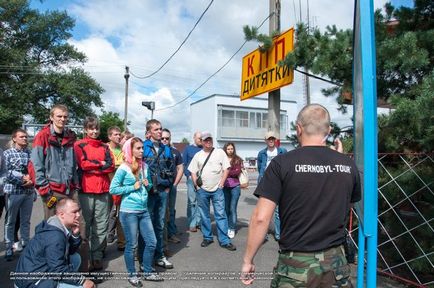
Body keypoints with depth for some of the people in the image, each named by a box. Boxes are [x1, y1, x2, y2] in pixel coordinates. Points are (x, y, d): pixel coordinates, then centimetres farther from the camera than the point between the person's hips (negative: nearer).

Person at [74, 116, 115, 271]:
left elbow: (111, 165, 3)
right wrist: (101, 163, -2)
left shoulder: (104, 146, 15)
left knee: (101, 225, 4)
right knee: (86, 224, 3)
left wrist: (92, 166, -7)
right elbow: (83, 164, -11)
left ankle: (97, 257, 14)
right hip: (86, 189, -3)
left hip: (103, 189, 4)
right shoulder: (79, 145, 5)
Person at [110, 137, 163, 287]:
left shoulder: (145, 166, 6)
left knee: (151, 242, 8)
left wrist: (148, 184, -4)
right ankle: (132, 275, 26)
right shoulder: (123, 168, -11)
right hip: (129, 212, -6)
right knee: (131, 245, 7)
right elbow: (113, 189, -12)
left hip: (144, 211, 6)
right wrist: (132, 187, -16)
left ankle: (148, 272, 27)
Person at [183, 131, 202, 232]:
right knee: (192, 201, 0)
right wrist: (188, 175, -6)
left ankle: (198, 222, 17)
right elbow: (184, 163, 5)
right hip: (192, 178, -2)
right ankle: (192, 224, 7)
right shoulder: (188, 149, 6)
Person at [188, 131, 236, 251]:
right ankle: (207, 237, 25)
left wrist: (221, 184, -6)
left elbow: (226, 169, 1)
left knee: (221, 215, -3)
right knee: (204, 215, 11)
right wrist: (196, 185, -1)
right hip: (202, 190, 2)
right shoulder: (198, 155, 7)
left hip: (217, 190, -2)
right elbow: (193, 172, 9)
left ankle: (224, 240, 4)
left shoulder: (220, 152, 2)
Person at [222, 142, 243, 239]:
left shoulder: (238, 160, 3)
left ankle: (232, 229, 9)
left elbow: (237, 172, -7)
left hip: (235, 186, -1)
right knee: (226, 208, 6)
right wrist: (232, 172, -10)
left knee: (232, 208, -1)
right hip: (225, 187, 1)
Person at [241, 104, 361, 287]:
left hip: (296, 265, -3)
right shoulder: (348, 164, -2)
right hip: (335, 262, 3)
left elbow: (260, 218, -16)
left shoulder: (282, 163, -14)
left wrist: (247, 260, -4)